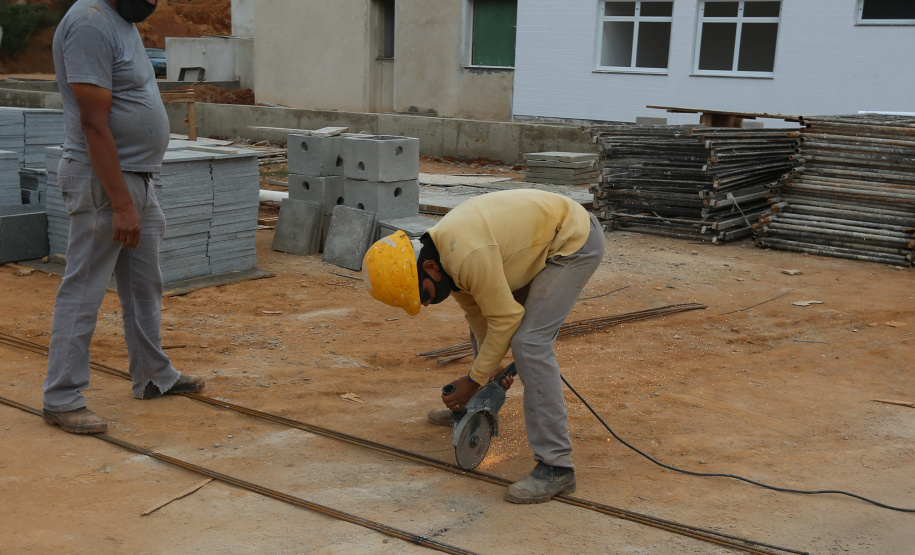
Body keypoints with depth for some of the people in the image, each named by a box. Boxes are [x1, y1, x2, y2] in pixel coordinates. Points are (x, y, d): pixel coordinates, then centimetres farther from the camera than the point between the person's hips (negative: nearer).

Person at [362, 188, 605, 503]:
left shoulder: (467, 256, -31)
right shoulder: (442, 252, -2)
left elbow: (505, 317, -22)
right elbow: (476, 309, 10)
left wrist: (475, 380, -13)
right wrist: (493, 367, 11)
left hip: (575, 241, -10)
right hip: (545, 242, 10)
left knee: (529, 342, -19)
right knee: (480, 315, 19)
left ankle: (555, 467, -18)